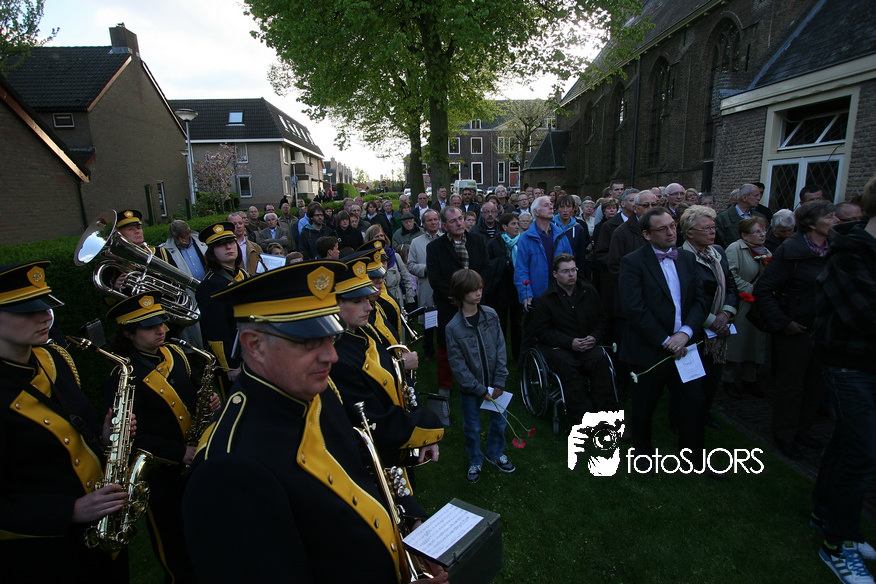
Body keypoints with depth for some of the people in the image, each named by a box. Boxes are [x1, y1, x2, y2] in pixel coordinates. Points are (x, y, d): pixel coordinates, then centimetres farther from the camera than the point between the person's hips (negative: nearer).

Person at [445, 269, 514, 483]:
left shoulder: (491, 315, -8)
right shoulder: (453, 328, -18)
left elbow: (501, 349, -5)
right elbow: (458, 366, -15)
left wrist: (499, 382, -9)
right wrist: (481, 390, -12)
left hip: (494, 382, 3)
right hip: (470, 387, -3)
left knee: (499, 420, 17)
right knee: (472, 427, 14)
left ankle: (495, 454, 45)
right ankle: (475, 461, 39)